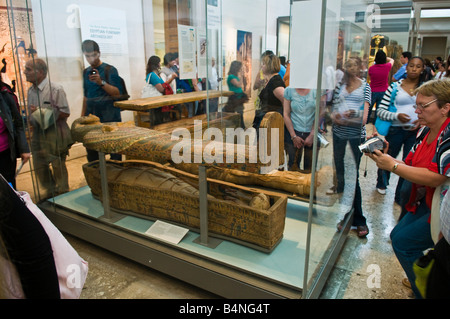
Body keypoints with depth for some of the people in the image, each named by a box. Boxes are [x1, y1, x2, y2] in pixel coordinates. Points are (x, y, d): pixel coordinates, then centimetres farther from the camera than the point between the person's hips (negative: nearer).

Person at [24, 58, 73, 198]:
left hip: (55, 133, -7)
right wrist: (31, 121, 3)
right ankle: (49, 189, 33)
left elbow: (65, 113, -15)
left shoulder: (55, 89, -13)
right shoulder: (31, 91, 10)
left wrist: (42, 113, -18)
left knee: (58, 165, 3)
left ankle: (62, 192, 20)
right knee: (39, 165, 12)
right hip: (38, 133, 7)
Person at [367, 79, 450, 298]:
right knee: (397, 235, 11)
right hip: (425, 202, 9)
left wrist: (392, 166, -26)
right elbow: (410, 166, 5)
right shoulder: (425, 131, 2)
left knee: (403, 242, -10)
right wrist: (384, 158, -11)